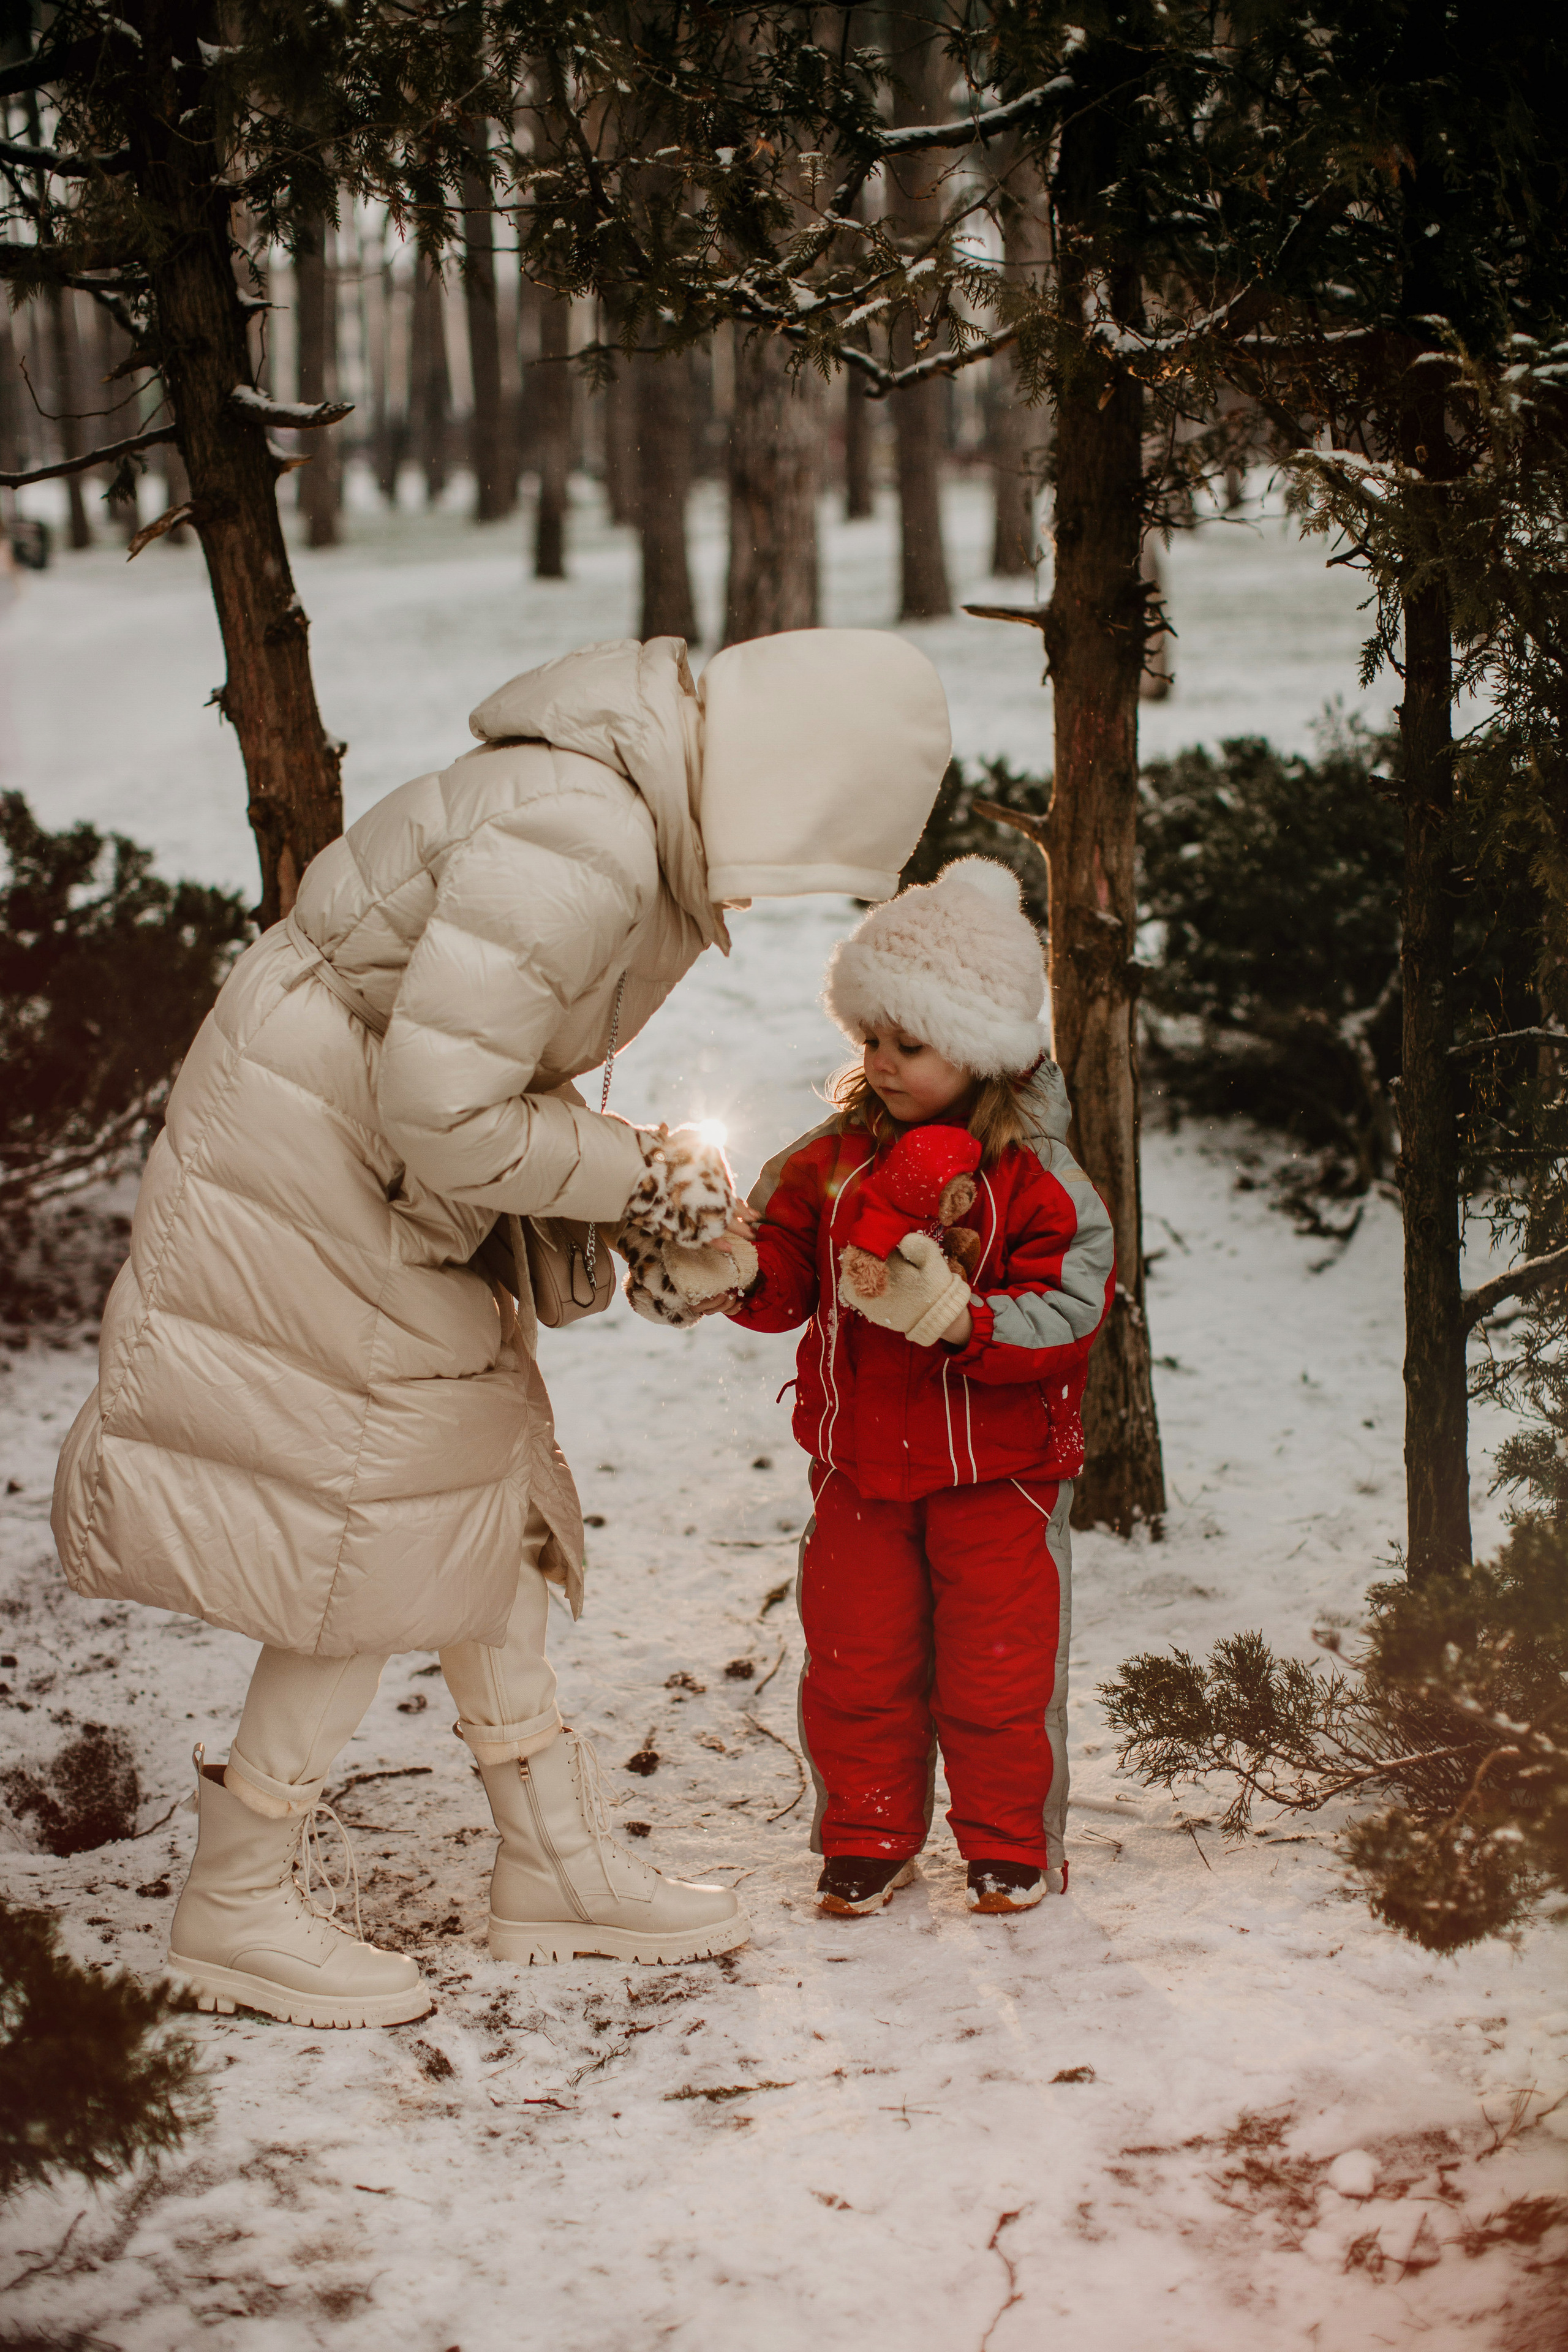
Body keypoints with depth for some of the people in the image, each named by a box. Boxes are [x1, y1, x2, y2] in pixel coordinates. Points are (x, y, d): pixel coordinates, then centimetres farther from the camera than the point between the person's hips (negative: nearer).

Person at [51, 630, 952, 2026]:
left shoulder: (651, 829, 2)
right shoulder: (574, 846, -30)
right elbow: (444, 1114, -30)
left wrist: (625, 1178, -2)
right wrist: (633, 1174, -16)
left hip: (390, 1185, 10)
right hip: (299, 1177, -10)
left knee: (490, 1497, 13)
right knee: (384, 1541, -4)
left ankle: (558, 1864, 24)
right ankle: (236, 1909, 10)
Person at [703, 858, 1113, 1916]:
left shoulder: (1039, 1179, -10)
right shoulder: (830, 1161, 2)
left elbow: (1068, 1314, -16)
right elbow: (787, 1279, 2)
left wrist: (957, 1317, -31)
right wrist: (740, 1271, -20)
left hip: (995, 1470, -3)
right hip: (859, 1463, 4)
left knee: (998, 1669, 3)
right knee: (854, 1663, 8)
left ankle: (1011, 1844, 22)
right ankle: (867, 1839, 25)